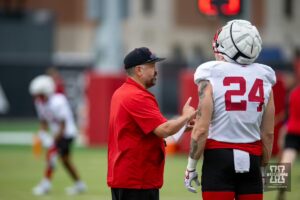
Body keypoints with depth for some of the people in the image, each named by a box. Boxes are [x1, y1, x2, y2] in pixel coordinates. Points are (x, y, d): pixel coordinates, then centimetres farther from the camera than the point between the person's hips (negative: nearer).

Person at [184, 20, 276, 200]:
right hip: (252, 159, 4)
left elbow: (201, 130, -10)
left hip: (218, 158, -4)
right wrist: (263, 166, 20)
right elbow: (268, 133, 9)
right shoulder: (263, 79, 5)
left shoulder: (212, 78, -7)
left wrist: (191, 166, 0)